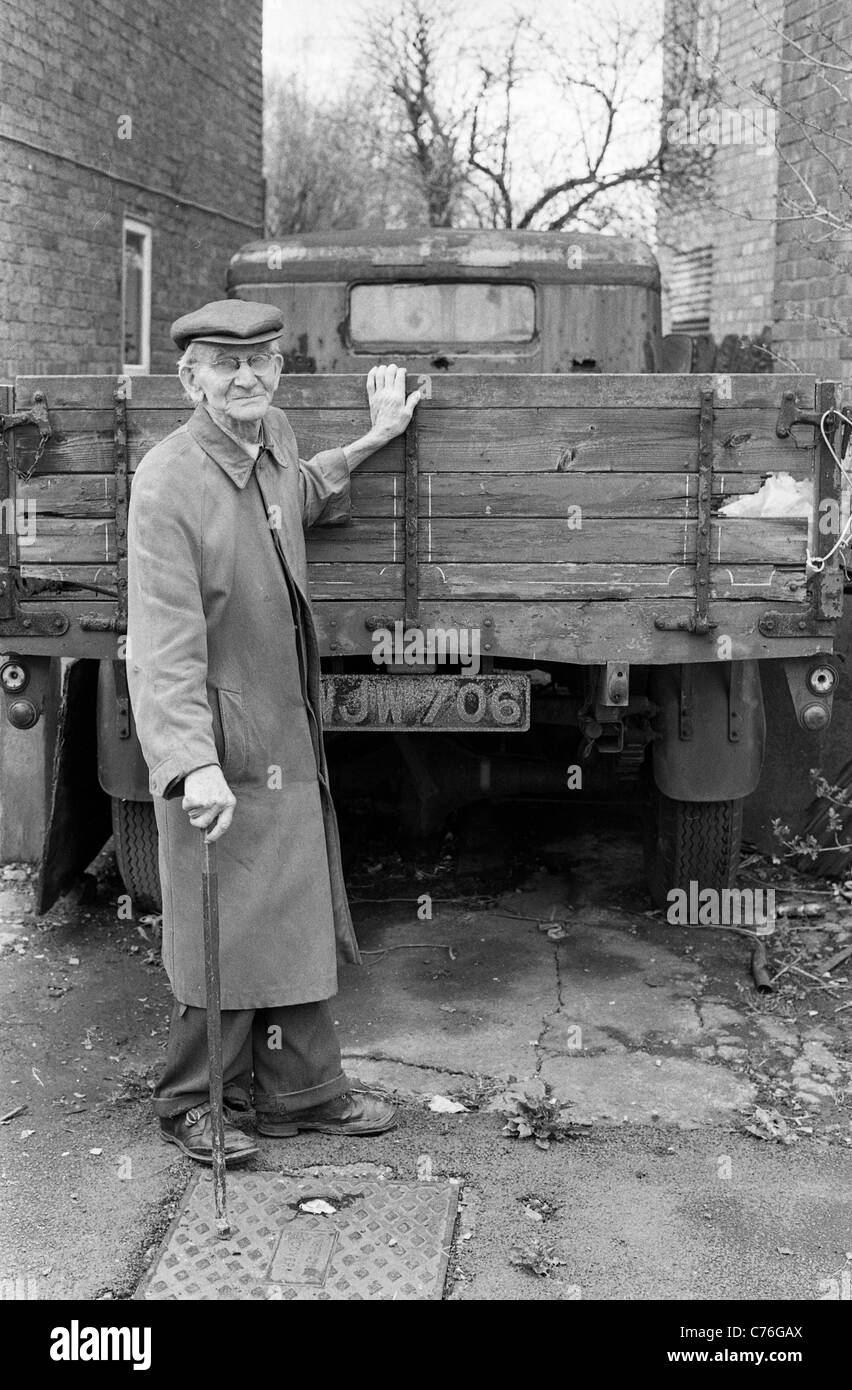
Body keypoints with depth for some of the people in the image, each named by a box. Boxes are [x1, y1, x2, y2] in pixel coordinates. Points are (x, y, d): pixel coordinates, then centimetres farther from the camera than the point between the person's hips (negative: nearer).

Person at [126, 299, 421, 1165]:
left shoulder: (273, 439, 4)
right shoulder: (166, 483, -19)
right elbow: (164, 640, -24)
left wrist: (372, 441, 24)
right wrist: (193, 763, -32)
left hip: (291, 735, 8)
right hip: (221, 746, -8)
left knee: (299, 920, 15)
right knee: (221, 930, 4)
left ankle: (301, 1092, 30)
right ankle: (193, 1107, 24)